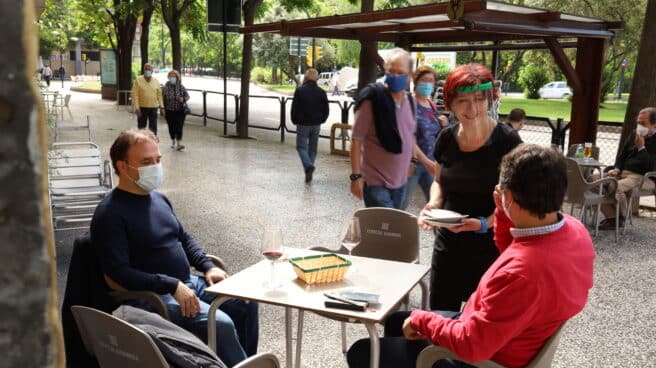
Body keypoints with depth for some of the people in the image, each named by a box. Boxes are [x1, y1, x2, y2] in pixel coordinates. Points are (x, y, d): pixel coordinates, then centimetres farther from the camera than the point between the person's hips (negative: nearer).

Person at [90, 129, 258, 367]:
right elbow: (118, 272, -22)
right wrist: (172, 286, -26)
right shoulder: (110, 214, -15)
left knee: (247, 304, 1)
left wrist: (208, 267, 4)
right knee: (221, 324, -25)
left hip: (186, 282, 8)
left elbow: (184, 238, 21)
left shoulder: (158, 198, 11)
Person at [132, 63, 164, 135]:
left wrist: (161, 107, 2)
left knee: (153, 128, 3)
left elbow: (159, 94, 7)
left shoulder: (155, 80, 6)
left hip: (153, 108, 2)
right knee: (141, 127, 8)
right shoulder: (138, 80, -3)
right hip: (142, 108, -2)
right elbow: (135, 95, -7)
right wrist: (137, 108, -15)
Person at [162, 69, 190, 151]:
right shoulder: (166, 87, -2)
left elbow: (187, 96, 7)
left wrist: (183, 99, -15)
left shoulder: (181, 87, -1)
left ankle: (179, 143, -14)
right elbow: (162, 99, 2)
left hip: (180, 111, -1)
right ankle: (173, 142, 27)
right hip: (169, 111, 1)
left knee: (179, 127, -11)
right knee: (171, 127, 9)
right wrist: (163, 109, 1)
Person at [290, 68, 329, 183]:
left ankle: (308, 166, -20)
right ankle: (309, 173, 14)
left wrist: (295, 121, 7)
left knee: (301, 146, 5)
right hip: (316, 125, 3)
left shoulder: (299, 91, -9)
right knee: (312, 148, 12)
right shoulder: (321, 92, 1)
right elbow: (326, 110, 4)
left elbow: (294, 108, -7)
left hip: (303, 124, -3)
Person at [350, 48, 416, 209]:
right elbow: (357, 140, -14)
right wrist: (356, 176, -17)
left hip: (400, 182, 7)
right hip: (376, 182, -7)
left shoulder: (410, 101, 6)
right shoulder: (372, 99, -14)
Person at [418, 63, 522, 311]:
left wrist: (485, 223, -26)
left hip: (490, 250, -4)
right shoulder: (446, 139, -1)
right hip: (448, 246, 4)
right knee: (439, 316, 14)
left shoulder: (506, 141, -14)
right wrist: (434, 203, -5)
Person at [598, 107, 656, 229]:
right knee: (595, 179, -12)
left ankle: (622, 217, -6)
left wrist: (641, 147, -18)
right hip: (623, 173, 8)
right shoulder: (634, 135, 14)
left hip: (644, 178, -8)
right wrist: (616, 169, 4)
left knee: (616, 186, -35)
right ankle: (611, 218, -11)